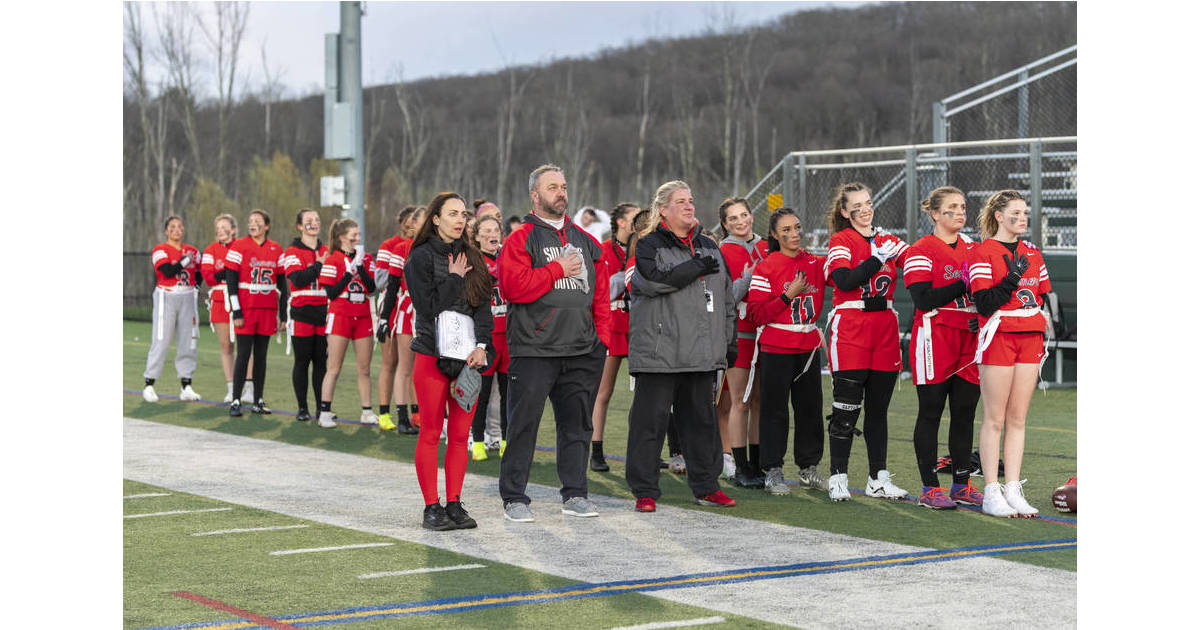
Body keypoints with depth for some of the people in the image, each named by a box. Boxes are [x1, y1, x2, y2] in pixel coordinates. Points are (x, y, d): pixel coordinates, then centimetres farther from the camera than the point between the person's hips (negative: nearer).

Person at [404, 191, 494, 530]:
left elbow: (484, 305, 8)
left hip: (468, 357, 5)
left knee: (460, 435, 5)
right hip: (434, 357, -5)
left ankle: (454, 504, 12)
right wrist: (454, 279, -6)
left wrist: (481, 345, -5)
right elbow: (428, 306, -10)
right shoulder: (422, 257, -1)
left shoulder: (471, 258, 14)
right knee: (431, 433, 0)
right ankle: (431, 507, 5)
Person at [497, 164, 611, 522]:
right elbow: (514, 287, -16)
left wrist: (601, 333, 8)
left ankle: (575, 494, 19)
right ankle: (514, 497, 6)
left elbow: (600, 289, 18)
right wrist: (557, 270, -12)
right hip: (534, 350, -5)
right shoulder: (521, 239, -3)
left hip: (582, 351, 5)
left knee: (577, 424, 10)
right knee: (524, 424, -2)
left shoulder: (583, 240, 15)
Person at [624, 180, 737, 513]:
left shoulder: (708, 247, 18)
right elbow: (654, 279, -20)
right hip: (659, 351, -5)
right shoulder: (649, 245, 0)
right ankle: (644, 490, 2)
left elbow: (726, 295, 22)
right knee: (650, 419, -4)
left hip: (702, 352, 5)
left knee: (702, 418, 9)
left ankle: (705, 486, 18)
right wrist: (697, 268, -14)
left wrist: (729, 336, 16)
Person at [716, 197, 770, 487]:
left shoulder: (766, 248, 12)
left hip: (766, 330, 5)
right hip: (738, 333, -5)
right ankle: (740, 466, 1)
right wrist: (746, 279, -18)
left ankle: (756, 463, 15)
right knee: (740, 401, -5)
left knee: (760, 400, 7)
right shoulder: (722, 253, -3)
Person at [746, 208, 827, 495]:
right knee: (775, 410, -1)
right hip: (776, 350, -4)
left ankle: (809, 467, 18)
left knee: (810, 407, 6)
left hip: (809, 347, 4)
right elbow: (756, 313, -10)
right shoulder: (766, 268, -4)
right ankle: (773, 471, 5)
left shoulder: (815, 264, 7)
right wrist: (788, 296, -16)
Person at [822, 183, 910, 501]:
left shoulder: (886, 240, 16)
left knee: (879, 407, 9)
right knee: (847, 408, -5)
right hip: (850, 328, -5)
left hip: (884, 327, 5)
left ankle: (878, 478, 14)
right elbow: (844, 280, -15)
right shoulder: (841, 240, 1)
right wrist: (879, 258, -17)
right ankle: (838, 478, 1)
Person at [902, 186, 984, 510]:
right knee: (930, 413, -2)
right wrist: (964, 285, -20)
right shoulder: (921, 251, -6)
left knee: (965, 413, 7)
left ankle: (962, 485, 15)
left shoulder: (972, 249, 16)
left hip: (969, 340, 6)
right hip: (934, 340, -6)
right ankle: (929, 488, 3)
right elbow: (924, 300, -16)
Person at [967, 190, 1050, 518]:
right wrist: (1013, 278, -21)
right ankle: (991, 493, 0)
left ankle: (1013, 491, 8)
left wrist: (1043, 339, 14)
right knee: (994, 419, -3)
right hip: (998, 338, -6)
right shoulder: (983, 252, -5)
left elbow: (1044, 297, 21)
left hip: (1030, 340, 6)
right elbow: (984, 304, -13)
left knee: (1018, 418, 6)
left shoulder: (1032, 253, 14)